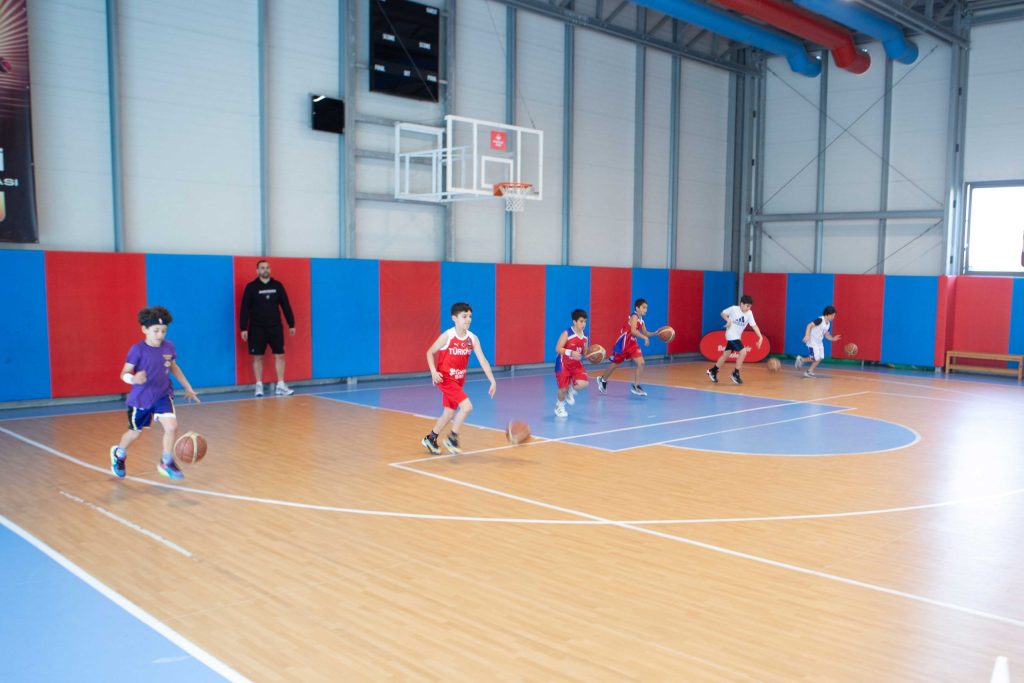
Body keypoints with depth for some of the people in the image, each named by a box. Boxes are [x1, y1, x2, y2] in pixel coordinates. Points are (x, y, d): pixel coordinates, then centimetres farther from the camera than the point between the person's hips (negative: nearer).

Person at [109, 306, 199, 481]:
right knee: (135, 432, 15)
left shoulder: (168, 346, -5)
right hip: (140, 398, -3)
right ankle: (119, 454, 49)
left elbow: (174, 367, 12)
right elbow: (124, 373, -20)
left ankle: (167, 463, 3)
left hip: (163, 396, 3)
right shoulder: (137, 349, -18)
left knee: (171, 426, -17)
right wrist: (133, 379, -43)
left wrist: (188, 387, 17)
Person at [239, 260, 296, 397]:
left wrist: (291, 324, 6)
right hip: (257, 328, -2)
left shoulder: (277, 286, 3)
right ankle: (259, 386, 11)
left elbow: (286, 306, 8)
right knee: (257, 357, 2)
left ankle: (280, 385, 6)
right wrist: (243, 328, -9)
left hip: (275, 327, 2)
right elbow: (245, 309, -4)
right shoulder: (251, 287, -4)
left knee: (280, 355, 0)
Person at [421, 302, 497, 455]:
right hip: (445, 379, -6)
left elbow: (482, 360, -9)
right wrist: (433, 371, -21)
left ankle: (430, 439, 36)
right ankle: (452, 439, -3)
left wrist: (492, 381, -17)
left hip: (458, 381, 6)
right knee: (467, 406, -20)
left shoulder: (472, 338, -4)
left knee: (449, 414, 16)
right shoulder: (447, 336, -17)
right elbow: (430, 352, -7)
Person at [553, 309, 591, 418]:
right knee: (563, 388, 0)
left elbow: (585, 352, 10)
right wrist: (571, 353, -34)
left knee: (583, 384, -16)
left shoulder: (584, 337, -1)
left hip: (576, 364, 5)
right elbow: (558, 349, -21)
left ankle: (571, 391, 19)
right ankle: (559, 406, 30)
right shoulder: (566, 333, -19)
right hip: (563, 364, -5)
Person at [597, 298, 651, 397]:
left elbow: (645, 333, 14)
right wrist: (645, 338, -35)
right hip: (623, 342, -8)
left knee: (640, 363, -5)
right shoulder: (634, 316, -18)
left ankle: (636, 386, 0)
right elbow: (633, 331, -32)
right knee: (615, 363, 7)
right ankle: (603, 380, 30)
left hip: (632, 342, 8)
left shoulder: (641, 320, 7)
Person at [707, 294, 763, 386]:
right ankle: (736, 374, -7)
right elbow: (723, 313, 0)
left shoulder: (749, 313, -6)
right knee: (743, 352, -19)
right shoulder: (733, 309, -15)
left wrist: (760, 337, -18)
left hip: (737, 337, 6)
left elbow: (754, 325, -9)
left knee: (726, 354, 13)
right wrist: (728, 320, -19)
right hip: (731, 335, -6)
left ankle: (713, 371, 28)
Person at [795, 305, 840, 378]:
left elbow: (826, 334, 16)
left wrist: (832, 338, -2)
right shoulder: (820, 320, -19)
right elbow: (809, 325, -26)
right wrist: (807, 336, -35)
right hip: (812, 342, -9)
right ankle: (801, 359, 13)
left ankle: (810, 372, 14)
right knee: (816, 359, -8)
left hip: (819, 343, 9)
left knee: (819, 358, 4)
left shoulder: (828, 324, 8)